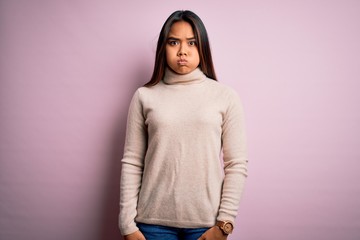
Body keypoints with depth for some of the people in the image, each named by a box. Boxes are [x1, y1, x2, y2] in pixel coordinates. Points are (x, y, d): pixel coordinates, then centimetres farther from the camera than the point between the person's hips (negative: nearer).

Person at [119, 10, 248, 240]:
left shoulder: (226, 97, -1)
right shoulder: (144, 96, 1)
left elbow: (237, 164, -2)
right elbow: (132, 163, 1)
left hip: (206, 221, 0)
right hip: (154, 220, 1)